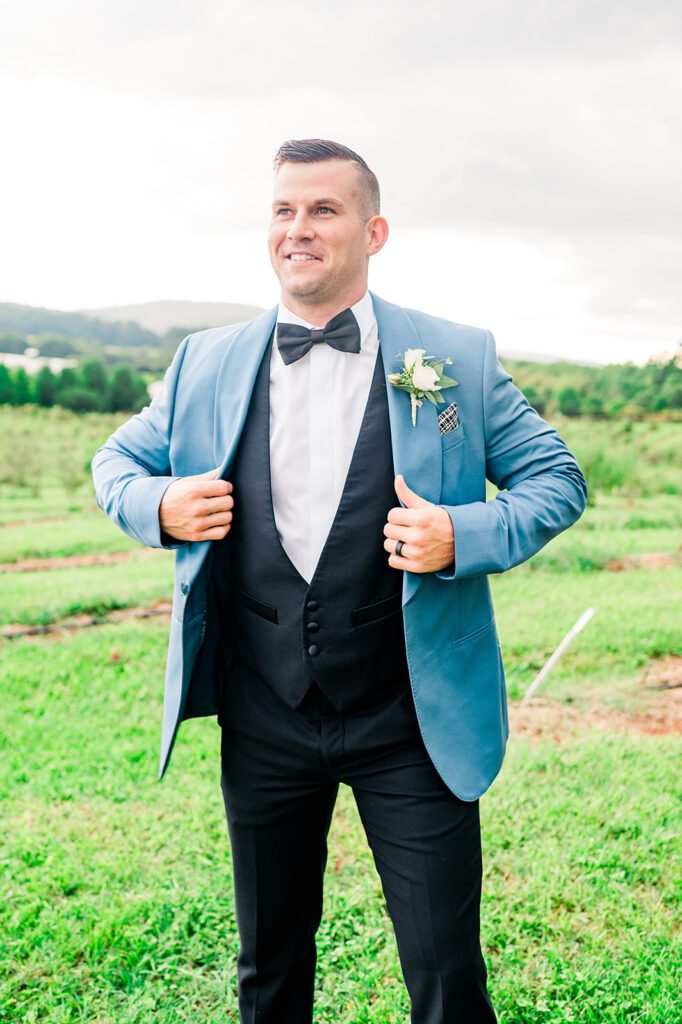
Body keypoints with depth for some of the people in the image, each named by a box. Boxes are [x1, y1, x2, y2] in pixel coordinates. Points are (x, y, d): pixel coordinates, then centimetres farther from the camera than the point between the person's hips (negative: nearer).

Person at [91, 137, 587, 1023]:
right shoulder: (205, 364, 3)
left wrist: (463, 536, -17)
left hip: (411, 727, -2)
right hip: (261, 726, 3)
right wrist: (157, 506, -8)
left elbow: (558, 478, 1)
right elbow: (118, 460, 16)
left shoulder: (460, 358, -4)